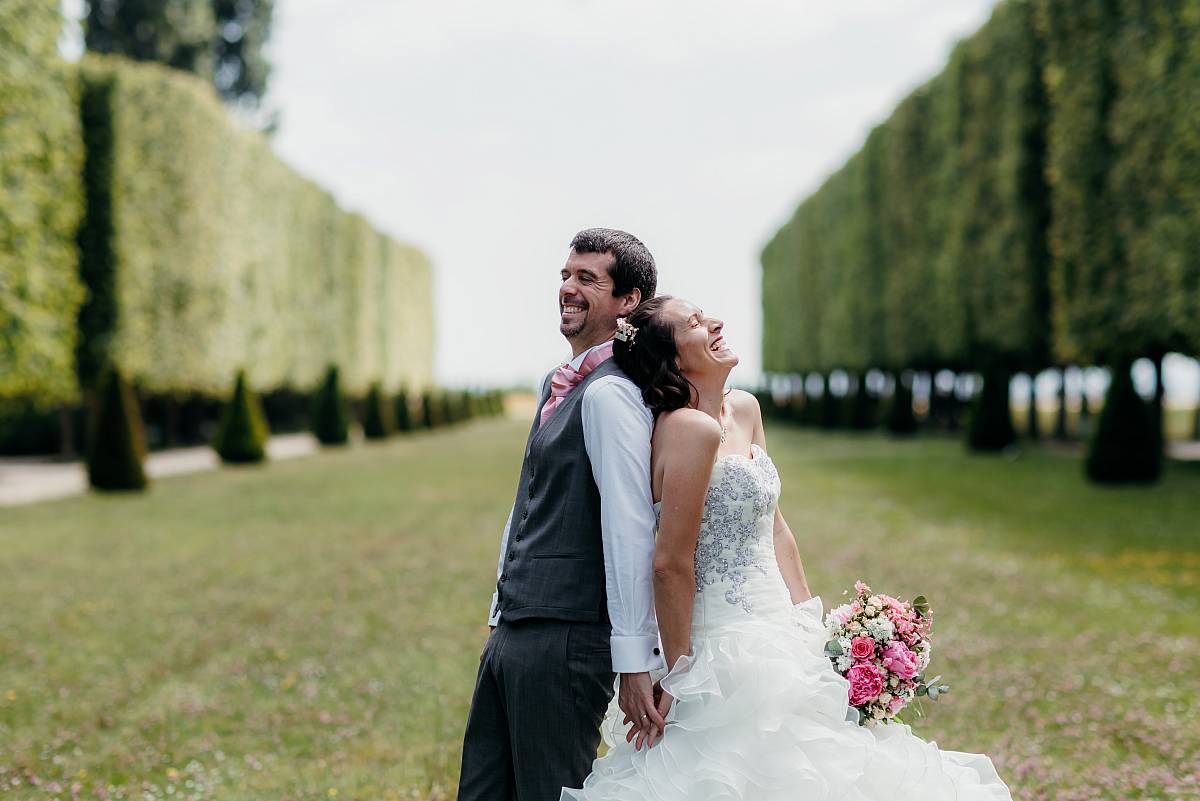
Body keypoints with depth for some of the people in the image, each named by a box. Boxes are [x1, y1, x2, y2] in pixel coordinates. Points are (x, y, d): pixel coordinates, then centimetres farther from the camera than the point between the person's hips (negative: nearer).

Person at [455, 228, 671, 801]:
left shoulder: (609, 395, -16)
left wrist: (635, 663, -23)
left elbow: (630, 532, -21)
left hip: (565, 641, -9)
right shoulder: (559, 384, 15)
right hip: (512, 633, 9)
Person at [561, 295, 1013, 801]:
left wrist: (809, 624, 8)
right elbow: (671, 563, -20)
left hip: (775, 638, 9)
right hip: (730, 651, -9)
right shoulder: (691, 428, -20)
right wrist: (678, 675, -14)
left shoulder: (743, 410, 8)